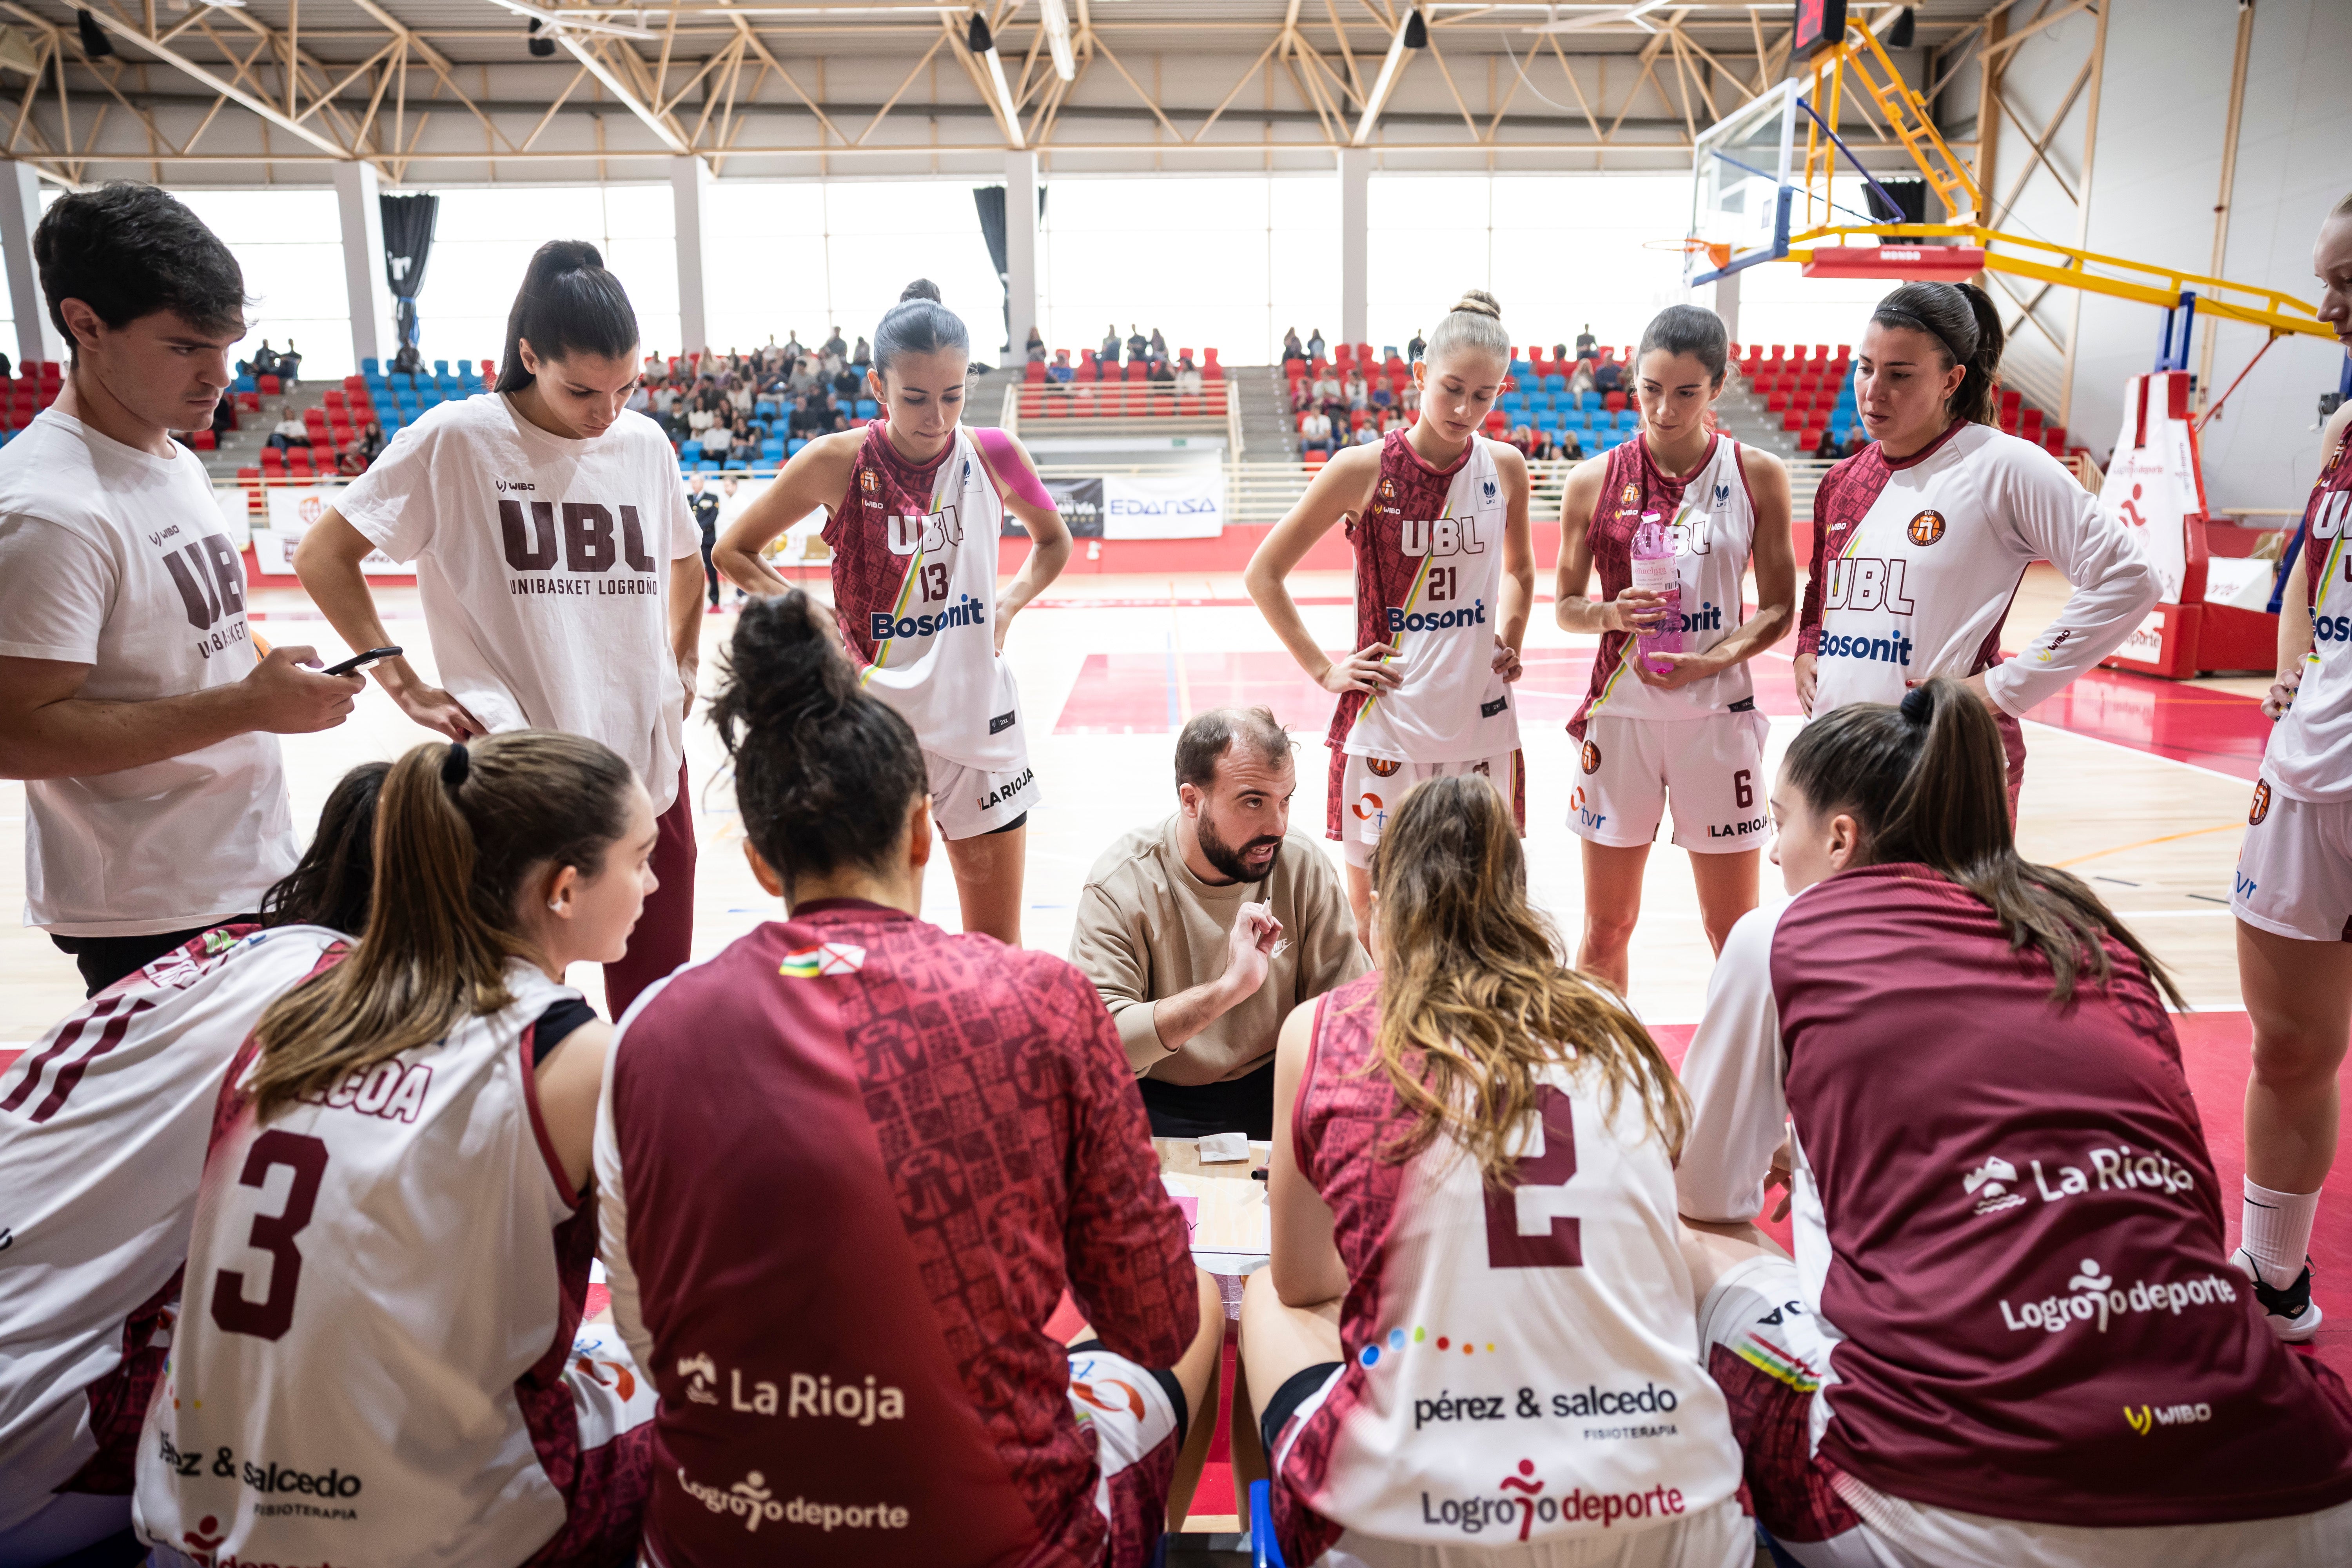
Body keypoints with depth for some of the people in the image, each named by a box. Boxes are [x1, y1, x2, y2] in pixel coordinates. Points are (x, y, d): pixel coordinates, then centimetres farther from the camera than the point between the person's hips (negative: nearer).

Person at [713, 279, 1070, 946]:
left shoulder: (993, 456, -3)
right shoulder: (838, 463, -9)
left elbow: (1053, 542, 16)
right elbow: (733, 551, 4)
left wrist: (1008, 604, 0)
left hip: (981, 721, 2)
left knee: (998, 948, 9)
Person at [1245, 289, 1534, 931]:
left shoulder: (1505, 467, 3)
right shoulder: (1363, 470, -7)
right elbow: (1263, 574, 0)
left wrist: (1510, 640, 8)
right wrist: (1323, 670, -3)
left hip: (1482, 723, 3)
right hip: (1385, 724, -3)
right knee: (1372, 914, 5)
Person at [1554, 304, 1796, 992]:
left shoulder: (1757, 476, 0)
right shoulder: (1594, 482, 1)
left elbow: (1779, 609, 3)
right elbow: (1565, 605, 8)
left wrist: (1714, 660, -14)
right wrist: (1611, 614, -14)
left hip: (1717, 714, 0)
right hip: (1619, 711, 1)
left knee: (1734, 928, 6)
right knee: (1606, 925, 9)